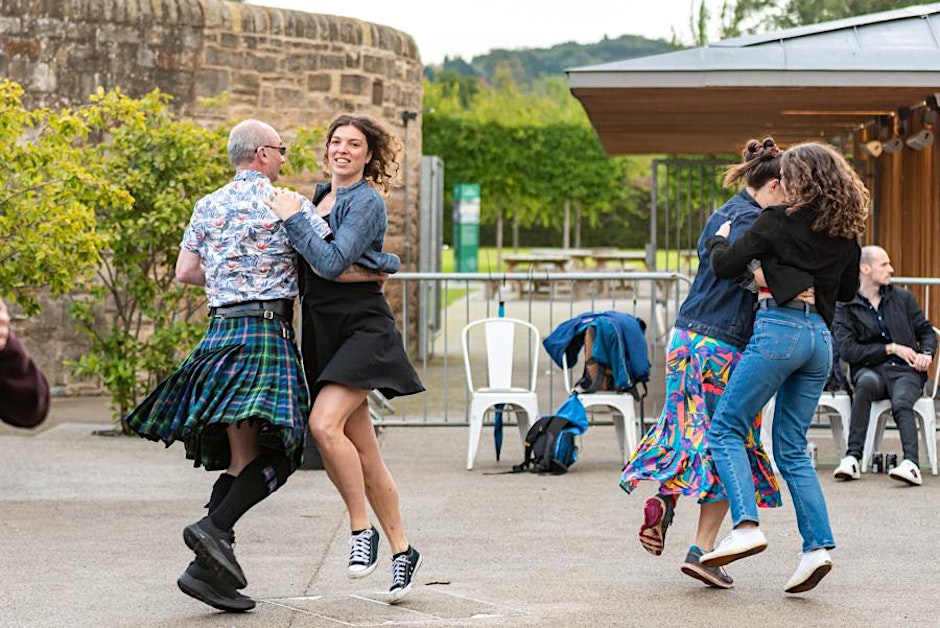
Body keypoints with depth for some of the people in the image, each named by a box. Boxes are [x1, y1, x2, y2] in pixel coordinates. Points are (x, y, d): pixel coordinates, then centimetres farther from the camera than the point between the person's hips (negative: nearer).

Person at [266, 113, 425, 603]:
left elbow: (332, 263, -20)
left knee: (324, 423, -25)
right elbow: (307, 265, 26)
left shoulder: (367, 202, -9)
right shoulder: (319, 195, 15)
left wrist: (292, 218, -14)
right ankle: (401, 550, 16)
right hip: (324, 333, 8)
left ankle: (362, 529, -10)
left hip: (363, 328, -8)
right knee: (363, 452, 7)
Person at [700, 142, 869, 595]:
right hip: (821, 339, 7)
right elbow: (847, 291, 27)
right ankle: (817, 545, -1)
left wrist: (719, 241, 20)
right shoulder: (846, 233, 16)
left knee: (726, 428, -1)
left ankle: (746, 524, -18)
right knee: (792, 448, 11)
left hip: (781, 328, -7)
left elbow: (726, 266, 0)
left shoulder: (777, 221, -1)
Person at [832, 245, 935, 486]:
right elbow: (847, 349, -6)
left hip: (906, 370, 2)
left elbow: (927, 331, 20)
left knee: (901, 402, -32)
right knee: (866, 381, -37)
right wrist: (892, 349, -8)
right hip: (869, 369, -1)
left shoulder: (903, 298, 15)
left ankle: (911, 464, -52)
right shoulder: (844, 307, 5)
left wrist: (926, 353, -3)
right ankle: (853, 456, -38)